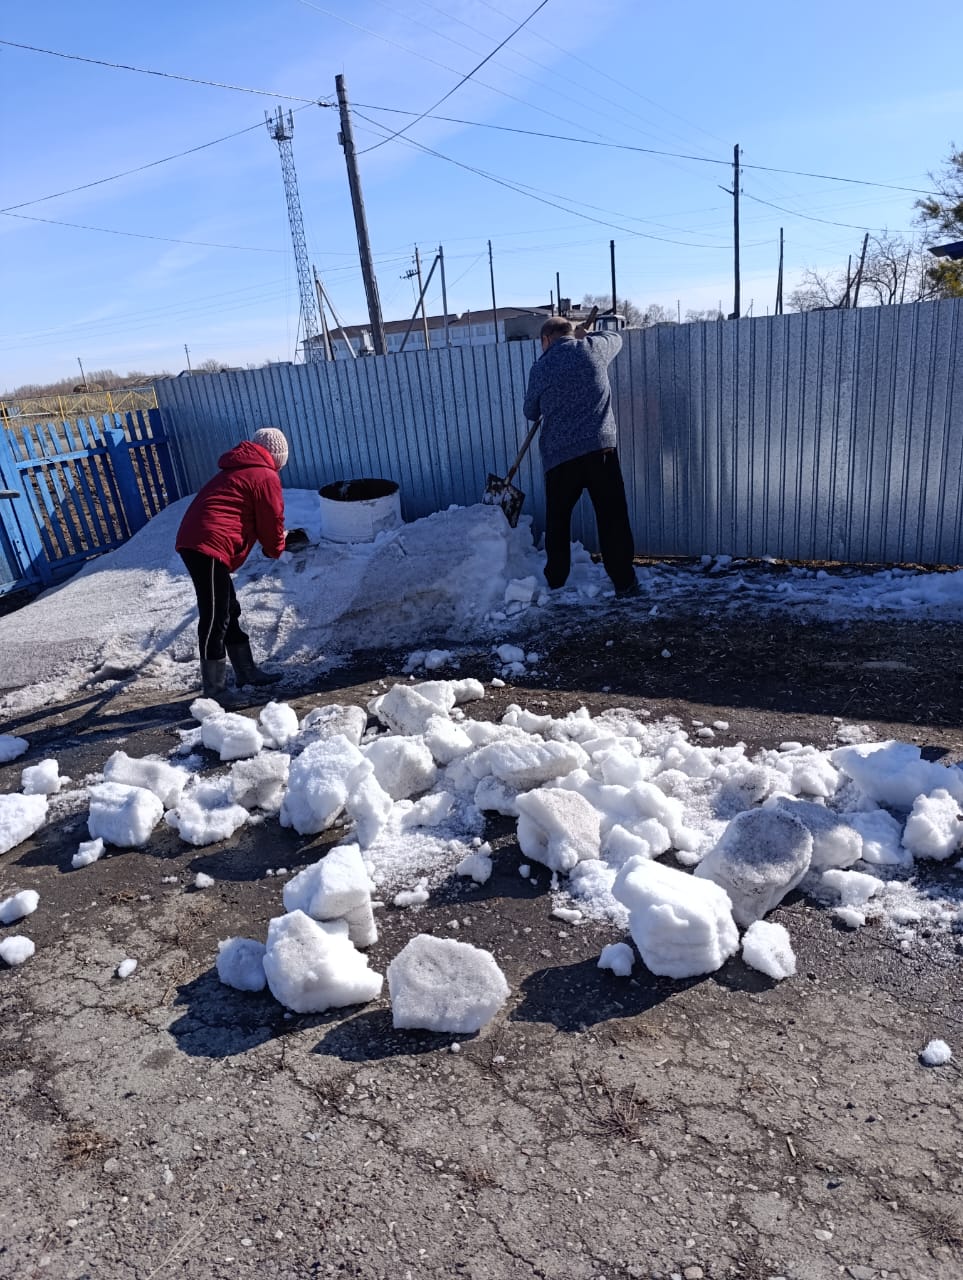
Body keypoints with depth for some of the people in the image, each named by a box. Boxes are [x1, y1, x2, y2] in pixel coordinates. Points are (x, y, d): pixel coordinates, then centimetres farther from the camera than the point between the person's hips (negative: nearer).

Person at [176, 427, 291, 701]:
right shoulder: (266, 477, -2)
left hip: (193, 541, 10)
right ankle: (214, 689, -2)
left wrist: (270, 542, 27)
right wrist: (275, 549, 19)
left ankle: (246, 671, 27)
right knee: (215, 617, -7)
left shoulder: (239, 469, 26)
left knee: (228, 610, 17)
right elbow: (271, 523, 0)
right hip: (209, 546, -10)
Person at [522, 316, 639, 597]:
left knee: (557, 521, 13)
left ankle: (555, 582, 19)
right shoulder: (591, 348, 9)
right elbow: (616, 339, 32)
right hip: (600, 447, 0)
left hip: (559, 454, 0)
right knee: (613, 518, 3)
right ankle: (624, 582, 3)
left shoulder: (541, 366, 7)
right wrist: (584, 336, 46)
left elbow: (531, 412, 19)